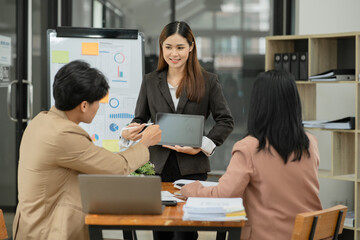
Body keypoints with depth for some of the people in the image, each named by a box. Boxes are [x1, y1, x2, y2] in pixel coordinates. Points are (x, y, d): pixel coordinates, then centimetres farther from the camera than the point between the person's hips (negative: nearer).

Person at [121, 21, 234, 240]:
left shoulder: (208, 81, 3)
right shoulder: (151, 81, 10)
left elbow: (226, 121, 2)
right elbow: (140, 119, 13)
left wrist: (202, 146, -11)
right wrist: (128, 133, -10)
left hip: (192, 167, -2)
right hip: (158, 166, 2)